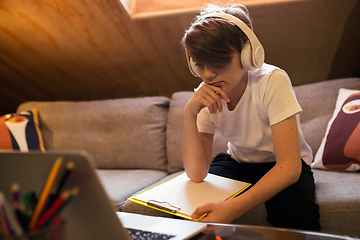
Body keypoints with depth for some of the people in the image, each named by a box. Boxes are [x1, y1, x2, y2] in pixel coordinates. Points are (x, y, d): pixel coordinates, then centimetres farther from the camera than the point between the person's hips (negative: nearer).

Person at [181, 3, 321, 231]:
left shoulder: (272, 81, -28)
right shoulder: (206, 97, -14)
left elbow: (289, 166, -34)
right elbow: (196, 174, -20)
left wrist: (233, 208, -48)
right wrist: (190, 113, -33)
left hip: (283, 167, -3)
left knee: (295, 210, -35)